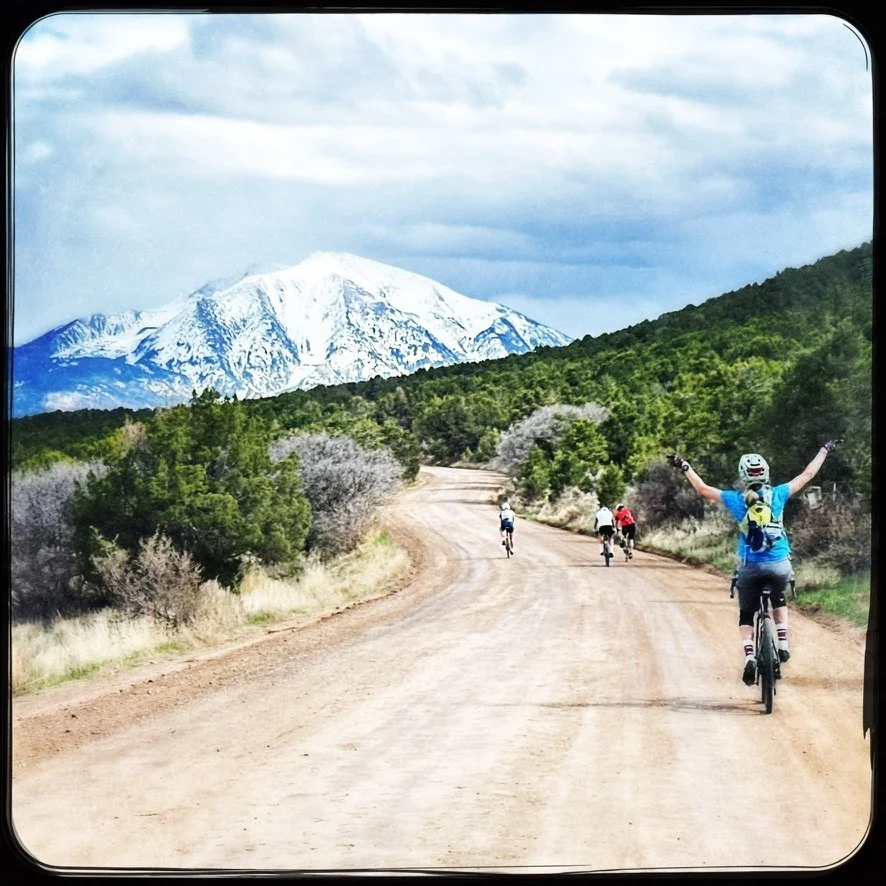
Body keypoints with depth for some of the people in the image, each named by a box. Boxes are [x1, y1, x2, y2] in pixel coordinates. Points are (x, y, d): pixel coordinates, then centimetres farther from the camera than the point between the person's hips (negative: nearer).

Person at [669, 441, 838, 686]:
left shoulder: (736, 499, -1)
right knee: (779, 601, 31)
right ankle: (783, 644, 17)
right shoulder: (777, 495, 0)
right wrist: (825, 450, 25)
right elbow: (807, 475, 12)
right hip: (779, 565, 1)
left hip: (750, 567, -1)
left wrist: (684, 466, 21)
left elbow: (702, 489, 8)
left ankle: (749, 656, -7)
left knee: (746, 615, 14)